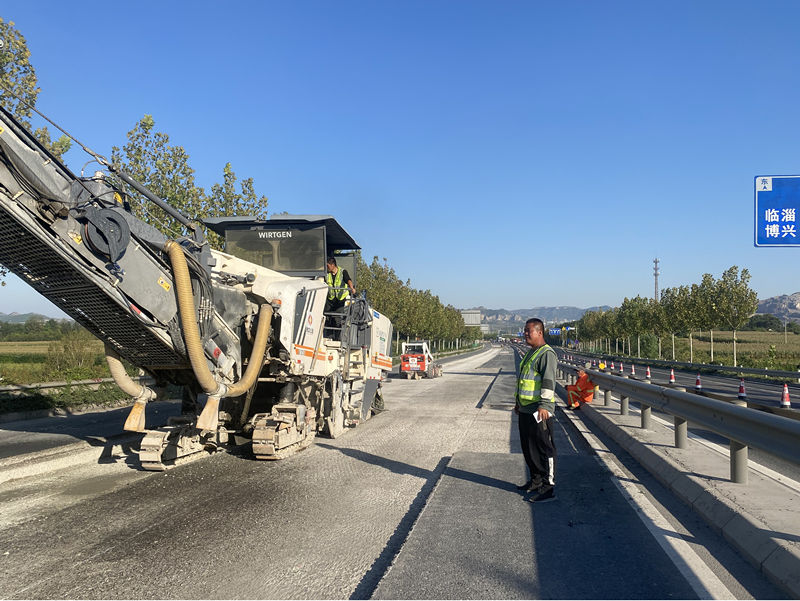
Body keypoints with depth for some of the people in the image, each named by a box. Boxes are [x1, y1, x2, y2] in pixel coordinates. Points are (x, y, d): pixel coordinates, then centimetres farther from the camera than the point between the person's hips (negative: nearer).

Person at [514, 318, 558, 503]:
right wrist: (518, 402, 26)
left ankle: (548, 488, 1)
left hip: (539, 411, -10)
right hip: (526, 410, 10)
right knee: (528, 447, 17)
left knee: (544, 449, -4)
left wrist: (544, 405, -27)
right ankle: (536, 480, 31)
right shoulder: (530, 353, 18)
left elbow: (549, 382, -22)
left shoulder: (546, 354, -13)